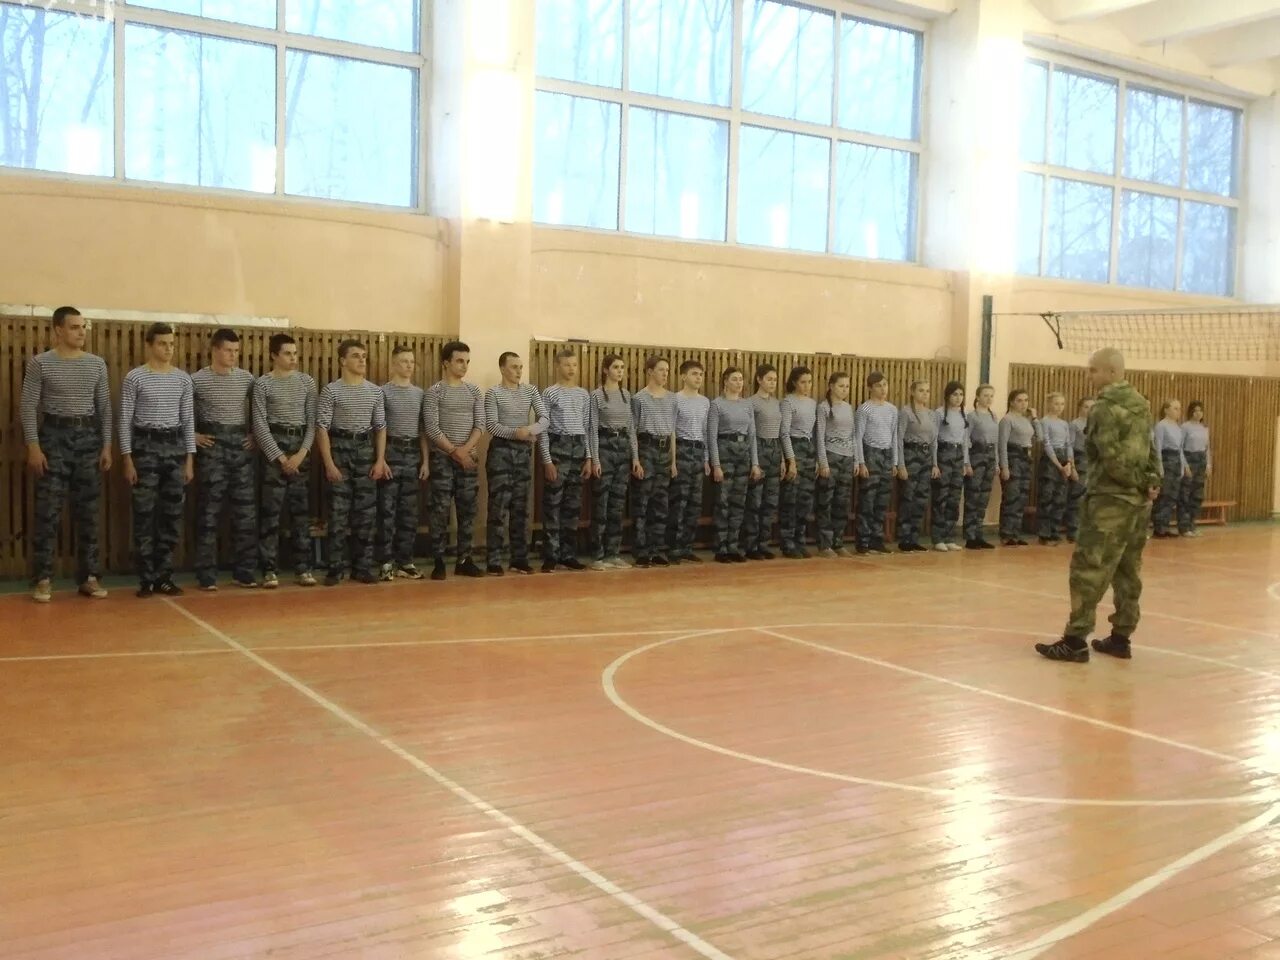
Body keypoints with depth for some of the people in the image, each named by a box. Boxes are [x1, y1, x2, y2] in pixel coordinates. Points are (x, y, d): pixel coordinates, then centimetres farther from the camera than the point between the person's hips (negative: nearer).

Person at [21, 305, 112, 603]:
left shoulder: (97, 364, 8)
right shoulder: (40, 363, -2)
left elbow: (104, 407, 10)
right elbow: (27, 406, -4)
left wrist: (106, 445, 4)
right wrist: (33, 446, -11)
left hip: (88, 436, 3)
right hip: (54, 435, -3)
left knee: (88, 512, 5)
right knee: (48, 511, -5)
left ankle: (89, 577, 12)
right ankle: (43, 579, 2)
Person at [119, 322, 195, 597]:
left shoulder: (183, 378, 8)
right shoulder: (135, 377, -3)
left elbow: (188, 420, 10)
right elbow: (125, 420, -3)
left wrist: (189, 458, 5)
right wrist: (127, 458, -9)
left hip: (175, 446, 4)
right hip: (145, 445, -4)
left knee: (172, 514, 5)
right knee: (145, 514, -2)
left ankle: (164, 577, 13)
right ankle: (146, 579, 5)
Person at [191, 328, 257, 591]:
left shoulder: (247, 378, 7)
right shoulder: (197, 379, -4)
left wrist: (254, 433, 9)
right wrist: (192, 435, -5)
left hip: (241, 445, 4)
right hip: (211, 446, -4)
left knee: (246, 512, 4)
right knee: (209, 511, -1)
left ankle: (243, 571, 13)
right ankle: (207, 575, 4)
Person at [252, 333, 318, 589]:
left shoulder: (307, 382, 8)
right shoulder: (263, 384, -1)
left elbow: (312, 421, 6)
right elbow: (260, 424, -5)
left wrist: (301, 453, -6)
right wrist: (279, 456, -10)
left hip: (301, 446, 3)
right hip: (274, 445, -3)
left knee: (301, 509, 5)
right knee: (271, 510, -3)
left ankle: (303, 567, 11)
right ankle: (270, 570, 1)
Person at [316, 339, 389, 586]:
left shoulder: (375, 391, 8)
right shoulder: (331, 390, -5)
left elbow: (380, 427, 11)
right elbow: (321, 428, -7)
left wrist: (380, 460, 2)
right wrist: (328, 463, -14)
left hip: (365, 449, 4)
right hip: (340, 448, -4)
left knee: (367, 511, 4)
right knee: (339, 511, -2)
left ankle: (363, 566, 12)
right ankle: (336, 568, 5)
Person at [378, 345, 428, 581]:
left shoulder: (420, 393, 11)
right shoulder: (383, 391, -3)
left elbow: (423, 430, 13)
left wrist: (425, 460, 8)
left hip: (413, 454, 5)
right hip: (391, 451, -5)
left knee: (409, 511, 8)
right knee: (387, 509, -2)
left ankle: (405, 561, 14)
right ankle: (386, 562, 3)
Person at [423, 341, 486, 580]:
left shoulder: (474, 391, 9)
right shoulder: (434, 392, -4)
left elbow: (480, 425, 3)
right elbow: (431, 428, -10)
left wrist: (465, 450, -12)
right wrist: (454, 451, -13)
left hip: (468, 458, 4)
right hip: (442, 458, -4)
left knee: (467, 510, 6)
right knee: (440, 511, -3)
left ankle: (464, 560, 13)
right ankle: (439, 562, 2)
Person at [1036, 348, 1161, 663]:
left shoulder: (1105, 407, -14)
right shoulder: (1141, 404, 12)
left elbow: (1112, 458, -19)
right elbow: (1150, 449, 14)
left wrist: (1139, 483, -7)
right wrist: (1152, 482, 5)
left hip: (1111, 499, -9)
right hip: (1139, 500, 9)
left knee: (1088, 569, -6)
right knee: (1129, 572, 12)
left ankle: (1076, 640, -7)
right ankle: (1120, 638, 17)